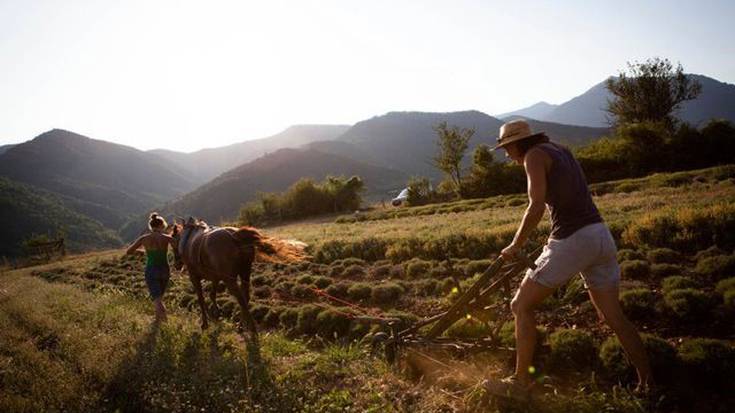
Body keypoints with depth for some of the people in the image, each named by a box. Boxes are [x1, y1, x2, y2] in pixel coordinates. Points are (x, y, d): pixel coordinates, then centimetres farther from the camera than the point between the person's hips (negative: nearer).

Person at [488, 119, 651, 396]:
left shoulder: (535, 155, -4)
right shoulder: (561, 151, 20)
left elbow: (537, 206, -17)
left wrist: (515, 246, -7)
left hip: (571, 242, -8)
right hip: (601, 237, 8)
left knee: (522, 306, 5)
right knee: (612, 316, 17)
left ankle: (521, 380, 10)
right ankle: (648, 381, 23)